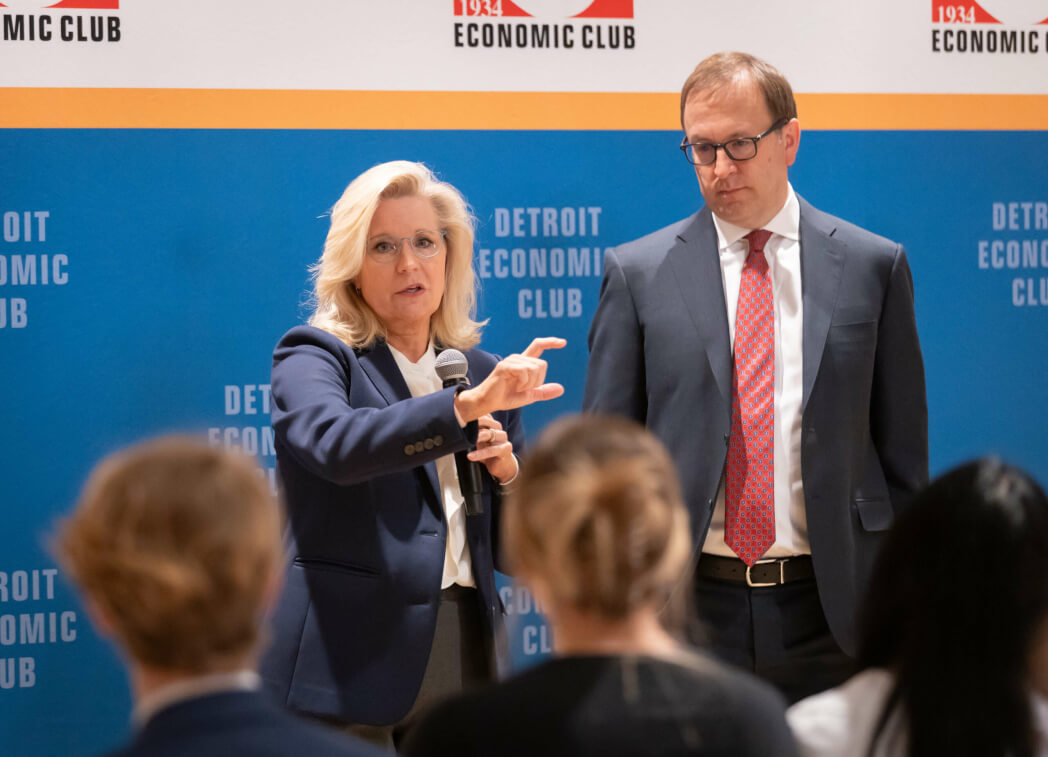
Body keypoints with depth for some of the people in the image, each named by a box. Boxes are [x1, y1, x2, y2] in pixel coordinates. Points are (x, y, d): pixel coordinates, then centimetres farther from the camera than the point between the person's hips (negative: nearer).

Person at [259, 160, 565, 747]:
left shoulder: (485, 375, 13)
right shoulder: (313, 357, 0)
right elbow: (334, 443, -24)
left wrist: (507, 473, -3)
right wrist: (465, 406, -33)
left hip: (465, 659, 4)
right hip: (349, 662, -4)